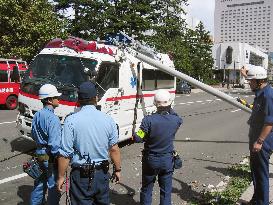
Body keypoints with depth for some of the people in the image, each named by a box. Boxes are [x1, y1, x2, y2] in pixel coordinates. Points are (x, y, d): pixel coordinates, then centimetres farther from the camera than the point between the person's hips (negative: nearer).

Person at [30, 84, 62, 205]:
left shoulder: (37, 116, 5)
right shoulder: (53, 119, -23)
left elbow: (34, 135, 16)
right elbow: (54, 144, -26)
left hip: (39, 154, 9)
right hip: (50, 158, -9)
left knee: (39, 184, 23)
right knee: (54, 187, 6)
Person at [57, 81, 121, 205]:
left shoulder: (71, 121, -15)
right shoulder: (108, 119, -6)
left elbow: (65, 154, -13)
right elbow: (114, 149, 0)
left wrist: (61, 177, -1)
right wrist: (117, 170, 13)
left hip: (81, 176, -3)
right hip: (102, 174, 3)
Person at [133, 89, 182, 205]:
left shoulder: (149, 120, -22)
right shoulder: (175, 120, -12)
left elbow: (138, 138, -17)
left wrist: (133, 135, 3)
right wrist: (169, 109, 13)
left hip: (150, 160, -2)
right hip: (167, 160, 2)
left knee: (146, 189, 17)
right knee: (166, 191, 16)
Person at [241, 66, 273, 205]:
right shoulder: (260, 92, 8)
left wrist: (259, 141, -27)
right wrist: (246, 75, 46)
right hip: (256, 138, 10)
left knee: (261, 173, 1)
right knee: (255, 169, 21)